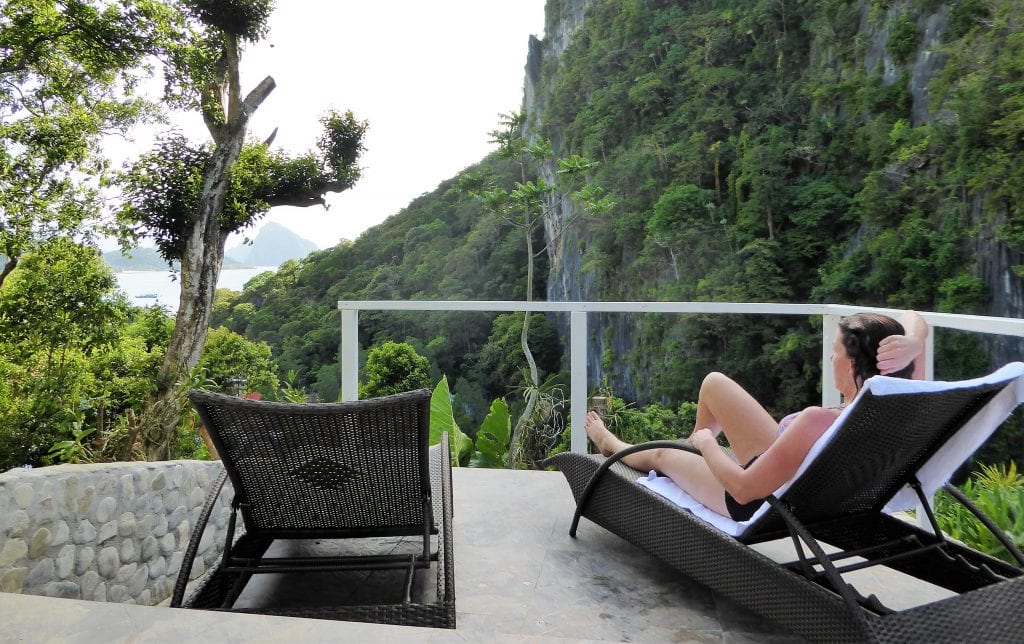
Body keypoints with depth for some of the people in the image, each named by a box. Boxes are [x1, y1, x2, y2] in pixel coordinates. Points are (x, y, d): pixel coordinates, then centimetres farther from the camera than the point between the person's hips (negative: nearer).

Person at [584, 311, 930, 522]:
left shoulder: (818, 423, -45)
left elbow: (742, 489, -35)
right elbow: (913, 320, -6)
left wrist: (706, 441, -17)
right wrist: (911, 345, -30)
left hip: (757, 503, -7)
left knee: (660, 454, 20)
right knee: (713, 383, 15)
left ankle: (612, 446, 59)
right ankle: (695, 449, 48)